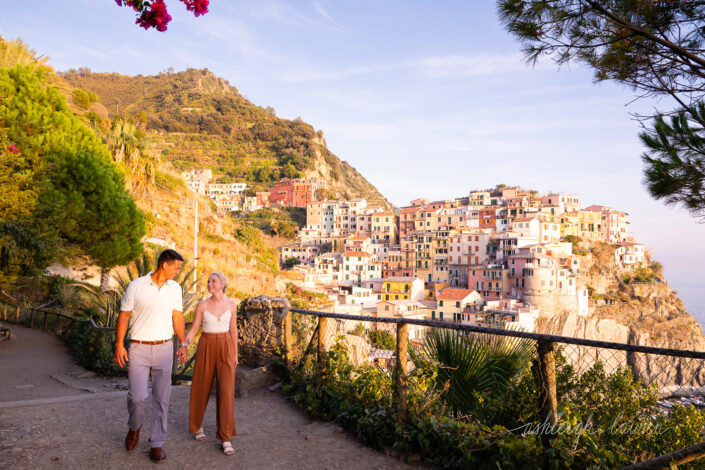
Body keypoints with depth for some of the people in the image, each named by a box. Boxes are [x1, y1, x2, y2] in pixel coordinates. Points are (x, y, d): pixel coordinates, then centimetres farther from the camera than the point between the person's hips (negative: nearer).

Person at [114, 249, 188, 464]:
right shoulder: (136, 286, -7)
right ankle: (134, 427, 28)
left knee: (161, 398, 3)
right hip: (139, 349, -3)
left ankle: (156, 444, 15)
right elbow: (124, 316, -2)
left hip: (164, 349, 3)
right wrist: (119, 345, -6)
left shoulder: (175, 288, 3)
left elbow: (178, 317, 8)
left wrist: (182, 344, 2)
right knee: (137, 396, -5)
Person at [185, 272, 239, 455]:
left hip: (225, 349, 0)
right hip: (206, 348, 0)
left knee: (226, 391, -7)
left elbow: (233, 330, 7)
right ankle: (197, 425, 38)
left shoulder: (231, 304, 1)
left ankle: (225, 439, -2)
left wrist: (235, 354, 7)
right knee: (201, 389, 10)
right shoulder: (202, 305, -3)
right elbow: (193, 330, -1)